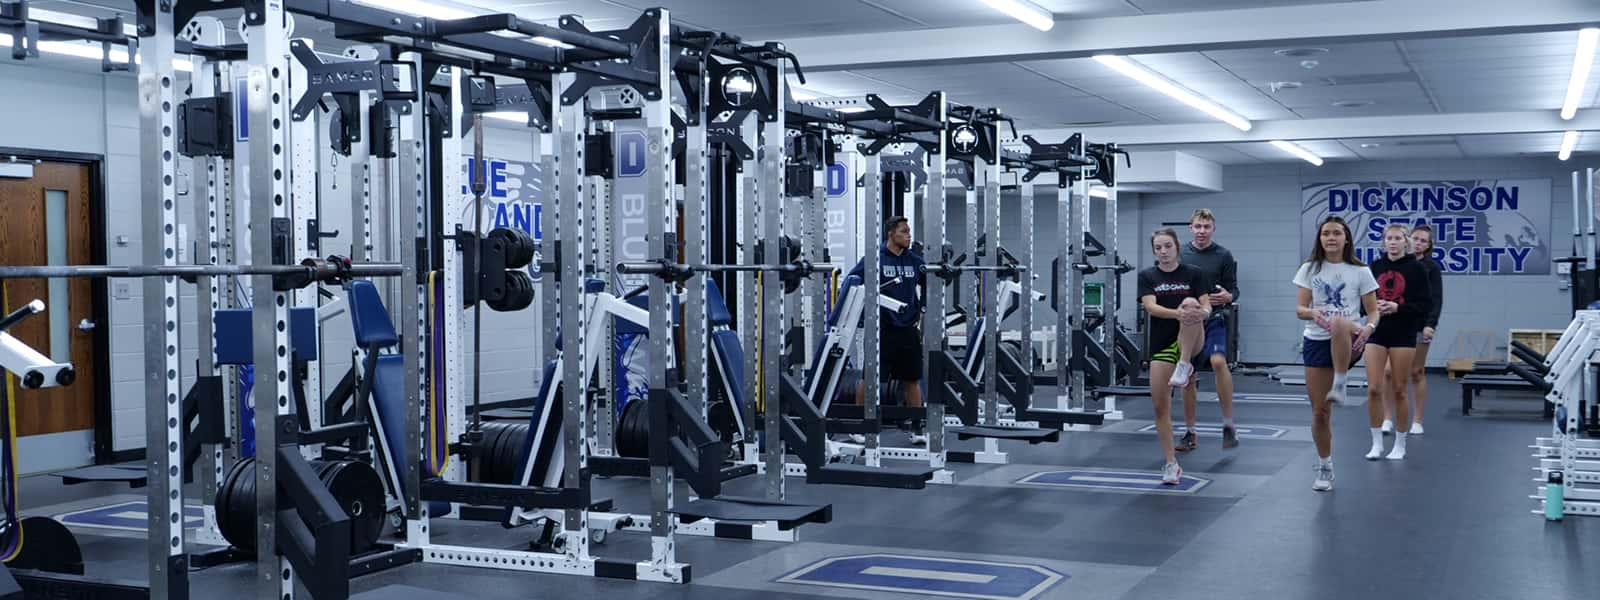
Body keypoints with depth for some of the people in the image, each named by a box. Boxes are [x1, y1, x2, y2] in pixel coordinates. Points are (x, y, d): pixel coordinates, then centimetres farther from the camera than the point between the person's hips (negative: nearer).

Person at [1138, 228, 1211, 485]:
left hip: (1191, 341, -2)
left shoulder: (1193, 274, 3)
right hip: (1161, 343, 2)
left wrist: (1201, 312, -31)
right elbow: (1151, 307, -12)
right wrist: (1177, 313, -32)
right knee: (1160, 407, -3)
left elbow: (1206, 306, -5)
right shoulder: (1147, 276, 4)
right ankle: (1171, 464, 10)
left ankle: (1185, 365, -27)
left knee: (1190, 303, -32)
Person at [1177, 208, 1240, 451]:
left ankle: (1229, 425, -18)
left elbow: (1234, 290, 2)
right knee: (1187, 376, 5)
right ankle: (1189, 433, 17)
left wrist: (1227, 297, -19)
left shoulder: (1223, 256, 0)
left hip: (1214, 319, -3)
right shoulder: (1180, 254, 5)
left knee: (1218, 361, -26)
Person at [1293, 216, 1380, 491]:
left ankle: (1339, 385, -30)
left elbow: (1373, 310, 4)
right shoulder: (1309, 270, 4)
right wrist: (1314, 313, -26)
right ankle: (1324, 468, 18)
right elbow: (1300, 309, -2)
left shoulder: (1360, 272, 2)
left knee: (1339, 323, -41)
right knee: (1320, 411, 2)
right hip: (1316, 342, 2)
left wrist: (1369, 327, -19)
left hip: (1347, 342, -2)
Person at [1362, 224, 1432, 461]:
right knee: (1373, 389, -4)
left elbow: (1423, 306, -5)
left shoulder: (1415, 268, -3)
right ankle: (1377, 444, 7)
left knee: (1399, 390, 3)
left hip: (1403, 334, -3)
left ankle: (1400, 445, 16)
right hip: (1377, 333, 3)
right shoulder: (1375, 267, 7)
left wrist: (1397, 307, -18)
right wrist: (1373, 306, -9)